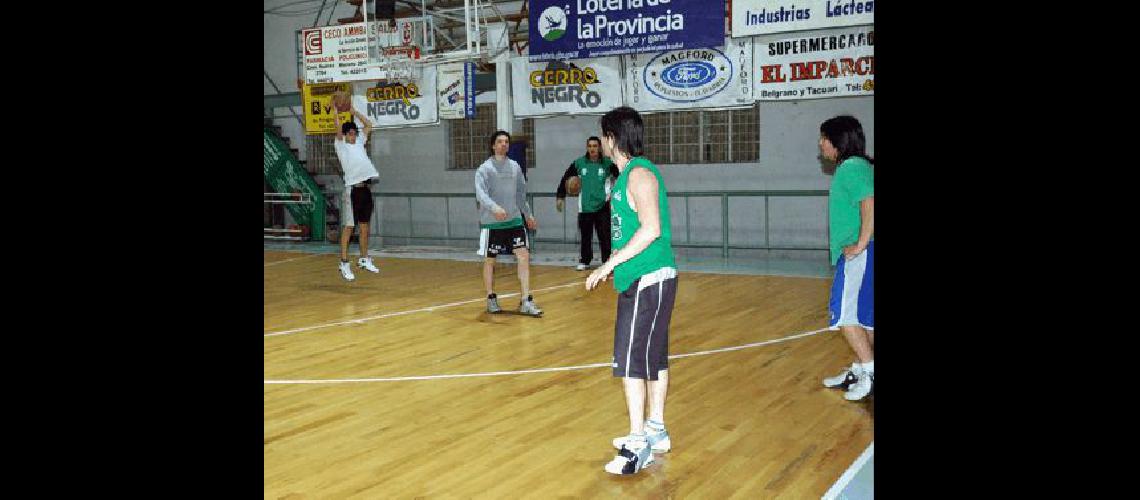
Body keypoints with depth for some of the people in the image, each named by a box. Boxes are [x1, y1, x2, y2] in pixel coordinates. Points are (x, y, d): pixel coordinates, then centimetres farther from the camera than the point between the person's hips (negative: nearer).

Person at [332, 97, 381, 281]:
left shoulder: (359, 142, 16)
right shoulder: (341, 146, 0)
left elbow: (369, 125, 17)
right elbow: (339, 130, -17)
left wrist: (354, 111, 14)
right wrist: (337, 114, -12)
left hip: (365, 189, 6)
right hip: (352, 190, -6)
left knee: (365, 227, 13)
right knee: (348, 228, -5)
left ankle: (364, 259, 24)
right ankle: (344, 264, -3)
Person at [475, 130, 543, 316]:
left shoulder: (515, 166, 11)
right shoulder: (484, 169, -6)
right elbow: (480, 194, -20)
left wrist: (528, 215, 24)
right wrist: (494, 207, -37)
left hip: (514, 220, 4)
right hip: (491, 223, -4)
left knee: (524, 255, -7)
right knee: (489, 261, 6)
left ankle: (526, 301, -5)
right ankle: (491, 299, 24)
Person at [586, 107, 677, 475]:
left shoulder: (639, 173, -15)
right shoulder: (630, 173, 15)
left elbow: (651, 229, -25)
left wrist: (609, 264, -21)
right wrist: (616, 265, 27)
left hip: (647, 281, -10)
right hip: (643, 279, 10)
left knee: (630, 362, -9)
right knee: (654, 357, 16)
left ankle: (639, 445, -5)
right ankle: (656, 431, 27)